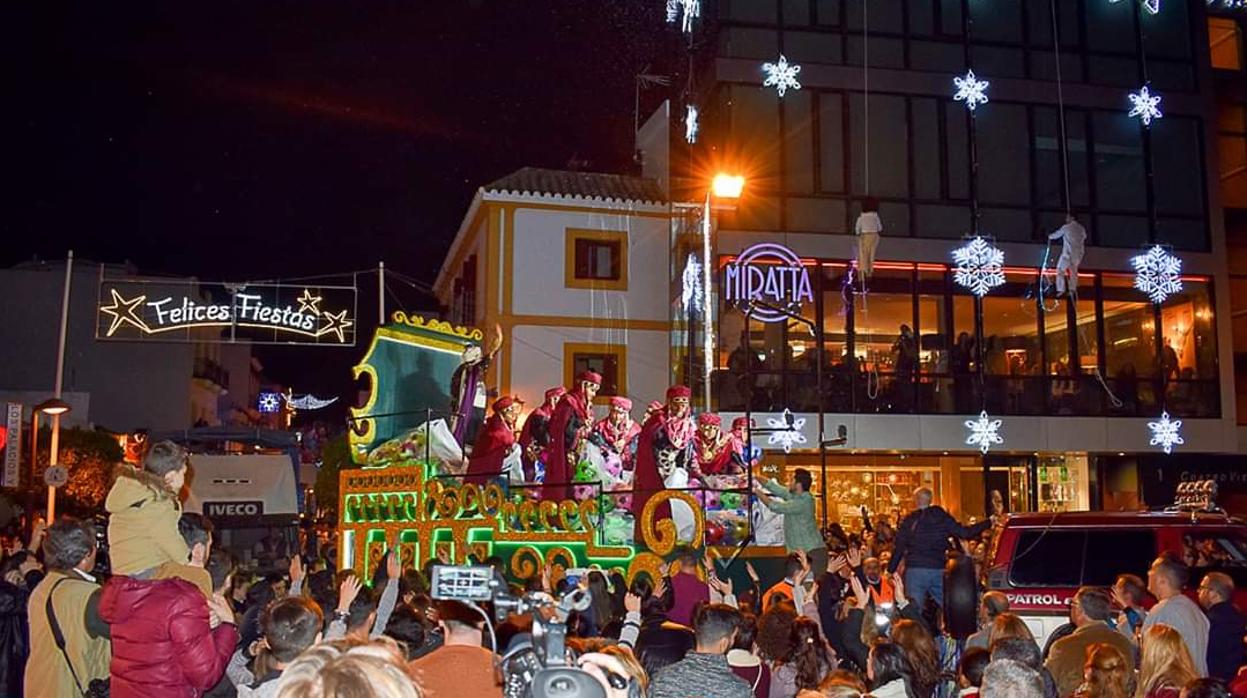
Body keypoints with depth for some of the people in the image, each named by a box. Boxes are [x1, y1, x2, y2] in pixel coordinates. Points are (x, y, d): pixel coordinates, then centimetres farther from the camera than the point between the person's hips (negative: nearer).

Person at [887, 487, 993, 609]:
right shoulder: (942, 518, 4)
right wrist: (989, 522, 13)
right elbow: (965, 533, 2)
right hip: (939, 569, 2)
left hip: (915, 570, -2)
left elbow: (899, 549, 0)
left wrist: (890, 570, 7)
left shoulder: (908, 521, 0)